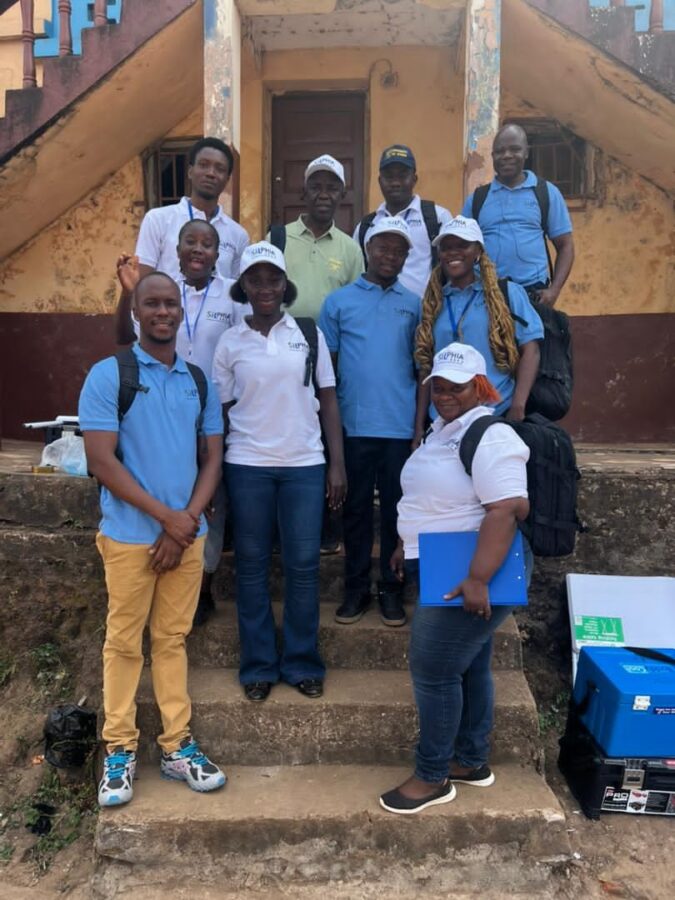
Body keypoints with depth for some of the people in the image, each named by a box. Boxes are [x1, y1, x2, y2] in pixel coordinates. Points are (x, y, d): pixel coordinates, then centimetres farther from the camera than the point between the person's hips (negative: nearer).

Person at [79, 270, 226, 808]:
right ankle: (119, 749, 21)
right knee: (124, 642, 7)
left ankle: (177, 746, 22)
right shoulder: (108, 375, -6)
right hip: (130, 535, -3)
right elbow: (101, 461, -12)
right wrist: (165, 516, -14)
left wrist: (187, 521, -7)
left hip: (188, 535, 4)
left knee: (172, 639, 13)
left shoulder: (199, 381, 7)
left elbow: (213, 459, 7)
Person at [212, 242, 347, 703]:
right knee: (252, 565, 7)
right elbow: (221, 409, 6)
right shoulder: (231, 342, 3)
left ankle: (303, 663, 20)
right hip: (247, 465, 0)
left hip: (304, 464, 0)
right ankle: (259, 665, 21)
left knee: (304, 563, 4)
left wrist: (338, 464, -1)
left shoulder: (309, 333, 4)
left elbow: (329, 400, 4)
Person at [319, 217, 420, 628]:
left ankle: (390, 587, 21)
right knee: (357, 507, 9)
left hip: (400, 425, 1)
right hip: (354, 424, -1)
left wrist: (423, 417, 4)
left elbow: (420, 363, 11)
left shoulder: (413, 303, 9)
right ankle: (357, 587, 21)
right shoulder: (339, 301, 5)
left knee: (396, 507, 8)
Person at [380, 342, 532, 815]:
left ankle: (433, 778, 13)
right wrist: (410, 546, 22)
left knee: (435, 672, -3)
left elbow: (505, 511, -28)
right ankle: (472, 761, 31)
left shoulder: (490, 436, -20)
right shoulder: (445, 429, 12)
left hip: (470, 575, -9)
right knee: (469, 668, 17)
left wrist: (478, 578, -33)